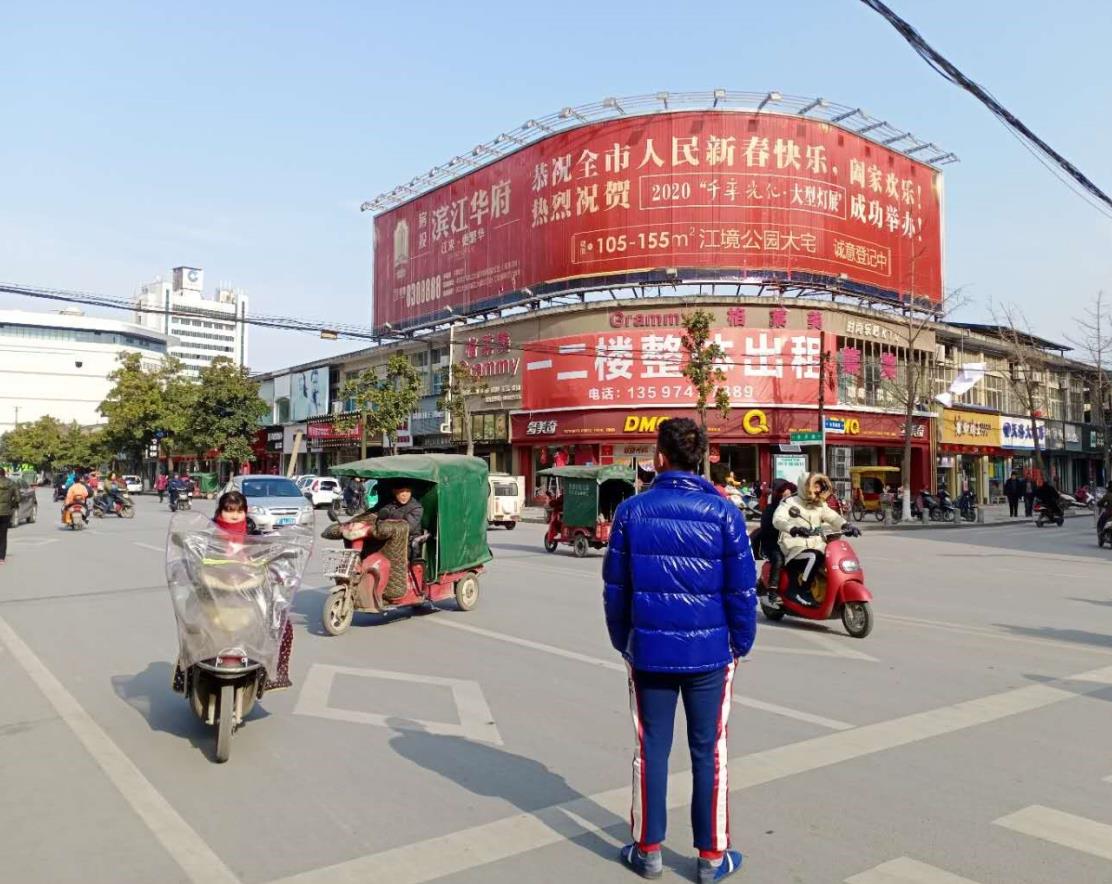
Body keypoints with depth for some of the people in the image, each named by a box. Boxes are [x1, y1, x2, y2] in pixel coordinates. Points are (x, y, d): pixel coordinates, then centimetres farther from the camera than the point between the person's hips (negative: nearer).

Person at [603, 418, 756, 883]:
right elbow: (742, 588, -6)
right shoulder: (723, 511, -8)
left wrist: (622, 640, 13)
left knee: (651, 749, 12)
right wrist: (741, 643, 8)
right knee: (708, 752, 11)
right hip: (709, 652, -1)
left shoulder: (632, 511, -5)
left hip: (648, 652, 1)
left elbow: (615, 587, 0)